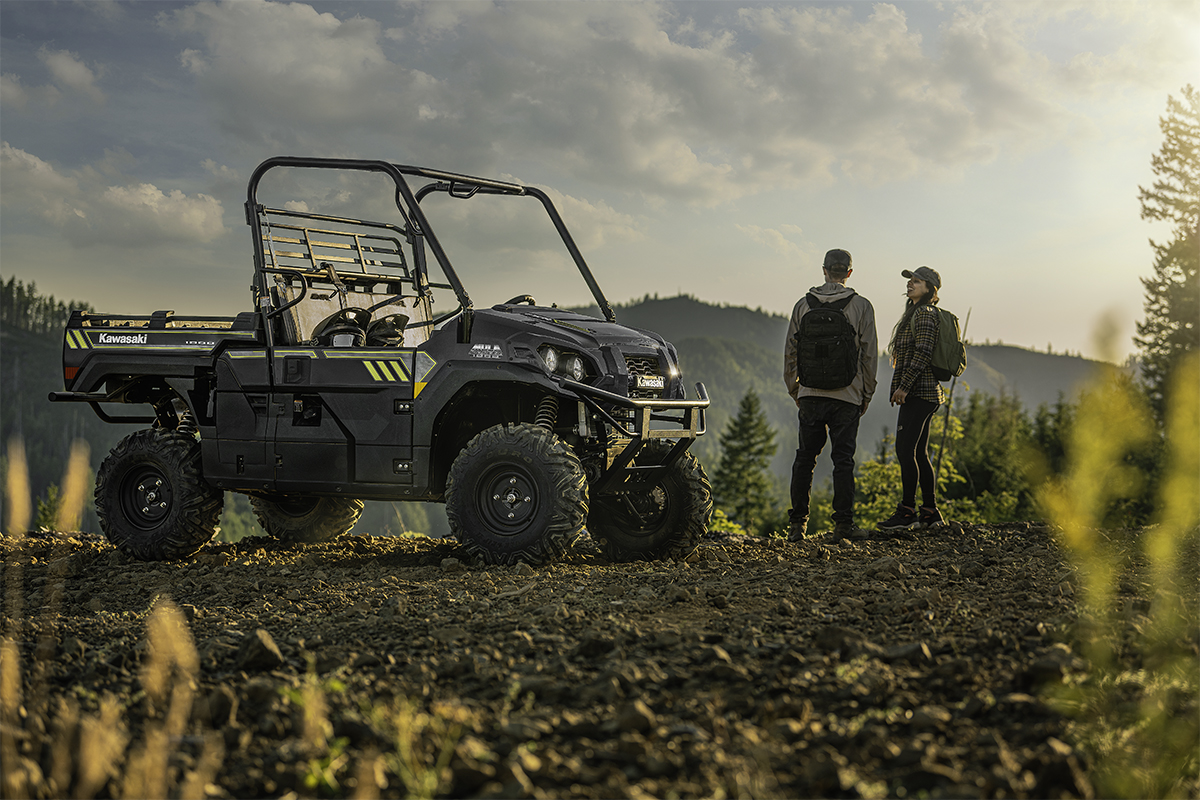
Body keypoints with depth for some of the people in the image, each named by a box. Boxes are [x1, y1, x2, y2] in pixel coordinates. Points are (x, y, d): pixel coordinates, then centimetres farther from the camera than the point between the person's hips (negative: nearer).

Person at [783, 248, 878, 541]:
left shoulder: (803, 305, 4)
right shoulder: (861, 306, -1)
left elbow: (790, 351, 8)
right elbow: (869, 355, 0)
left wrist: (794, 390, 19)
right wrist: (866, 395, 10)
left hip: (810, 395, 2)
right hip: (847, 396, -2)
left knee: (804, 459, 10)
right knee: (843, 459, 3)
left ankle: (797, 523, 12)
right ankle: (843, 523, -1)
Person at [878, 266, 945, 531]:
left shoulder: (925, 314, -10)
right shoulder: (914, 313, 21)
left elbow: (923, 353, -20)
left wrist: (904, 385, -22)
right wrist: (901, 388, 22)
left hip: (918, 392, -10)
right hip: (918, 393, 10)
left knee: (906, 451, -11)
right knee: (918, 454, 10)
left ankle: (907, 512, -9)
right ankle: (930, 512, 12)